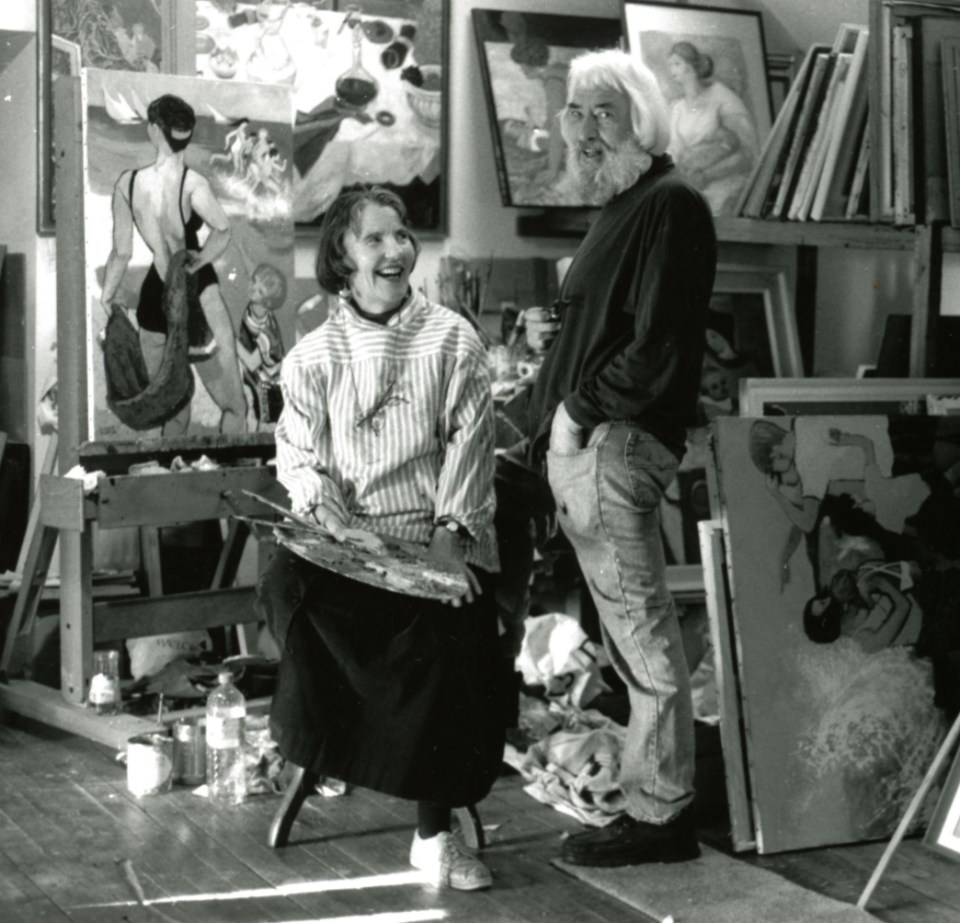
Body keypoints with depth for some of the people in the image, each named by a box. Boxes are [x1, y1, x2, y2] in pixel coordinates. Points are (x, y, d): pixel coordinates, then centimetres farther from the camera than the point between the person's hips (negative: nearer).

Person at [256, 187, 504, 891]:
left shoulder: (453, 339, 4)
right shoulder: (312, 357, 8)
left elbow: (468, 444, -1)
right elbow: (298, 456, 4)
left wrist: (451, 532, -13)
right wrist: (329, 518, -16)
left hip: (438, 540, -1)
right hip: (347, 541, 2)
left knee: (451, 645, -25)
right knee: (288, 587, -28)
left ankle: (435, 833, -13)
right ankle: (325, 752, -6)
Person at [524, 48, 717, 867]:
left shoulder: (671, 205, -10)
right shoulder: (619, 207, 20)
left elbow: (658, 349, -18)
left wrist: (581, 407, -12)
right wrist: (557, 334, 11)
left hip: (617, 445, -10)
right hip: (585, 442, 10)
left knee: (641, 632, -4)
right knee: (636, 629, 14)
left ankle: (660, 815, 3)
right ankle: (654, 790, 22)